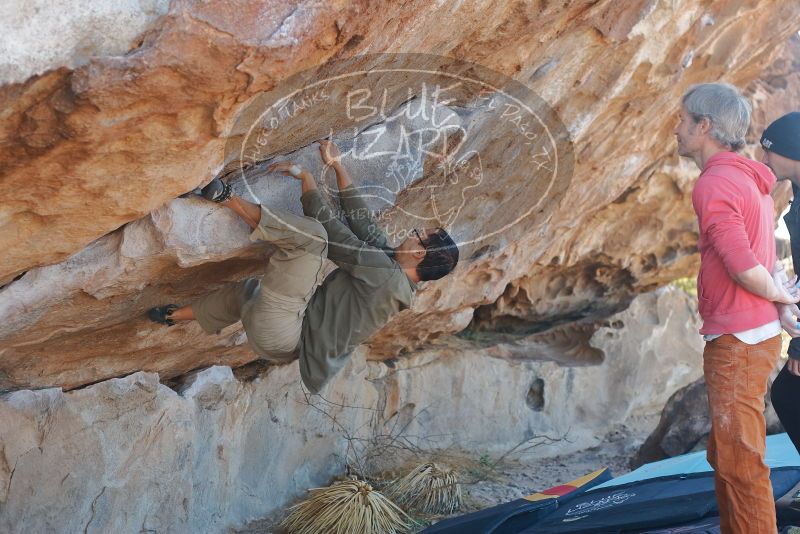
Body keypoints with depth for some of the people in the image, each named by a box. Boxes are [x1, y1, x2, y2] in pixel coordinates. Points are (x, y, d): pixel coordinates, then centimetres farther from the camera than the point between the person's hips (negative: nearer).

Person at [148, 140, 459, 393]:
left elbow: (334, 233, -14)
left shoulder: (383, 270, -17)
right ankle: (176, 315, 53)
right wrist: (337, 166, 13)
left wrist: (306, 178, -3)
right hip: (288, 343, 10)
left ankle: (226, 198, -13)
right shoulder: (390, 262, 9)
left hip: (276, 333, -10)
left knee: (311, 234, -22)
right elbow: (361, 222, 12)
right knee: (247, 289, 39)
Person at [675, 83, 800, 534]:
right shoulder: (750, 179, 16)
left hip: (737, 341, -10)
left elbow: (746, 268, -21)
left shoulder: (714, 185, -16)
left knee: (739, 462, -4)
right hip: (758, 332, 10)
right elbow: (761, 264, 14)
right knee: (727, 456, 19)